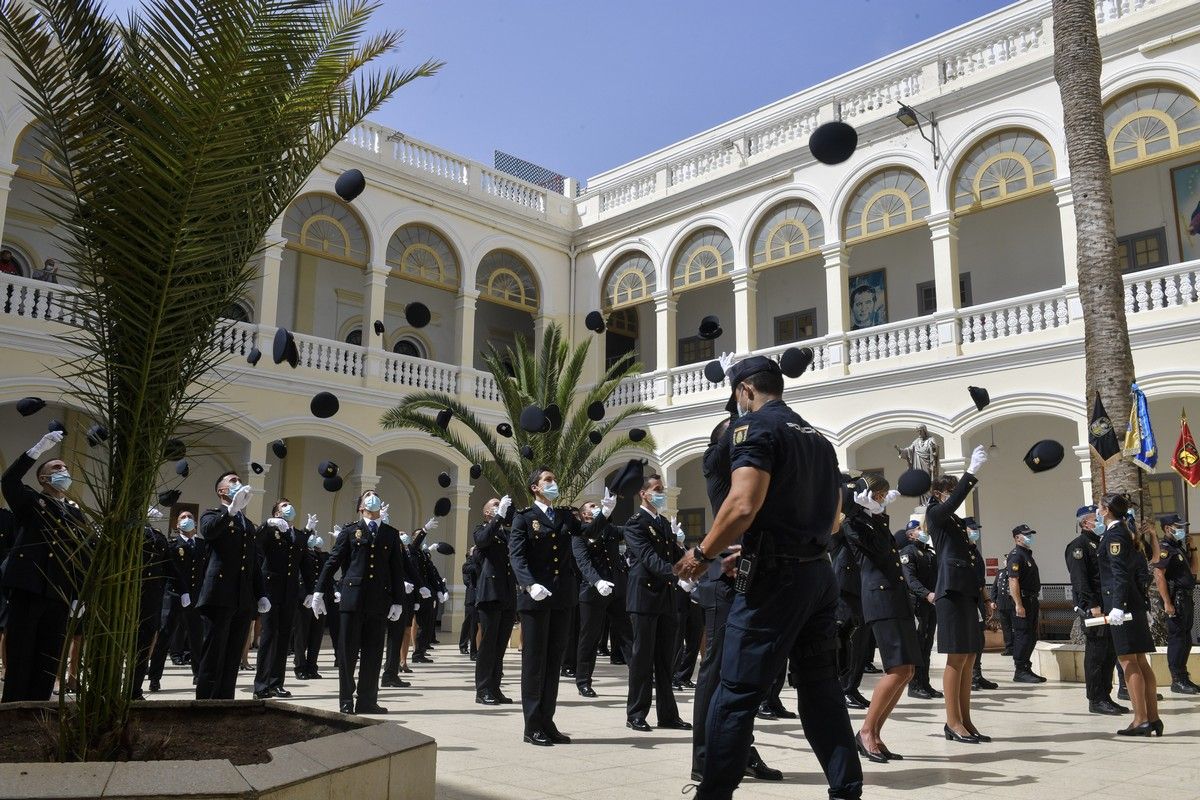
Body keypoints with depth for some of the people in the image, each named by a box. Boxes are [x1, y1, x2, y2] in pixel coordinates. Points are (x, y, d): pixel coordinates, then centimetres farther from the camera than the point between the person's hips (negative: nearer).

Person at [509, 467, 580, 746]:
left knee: (554, 660, 9)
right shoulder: (524, 518, 0)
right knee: (534, 660, 0)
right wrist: (530, 584, -27)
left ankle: (548, 723, 17)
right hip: (535, 597, -5)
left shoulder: (565, 516, 17)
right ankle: (532, 726, 7)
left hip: (562, 597, 5)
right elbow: (516, 556, -12)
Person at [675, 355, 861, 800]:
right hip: (821, 572, 8)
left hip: (774, 576, -8)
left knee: (736, 692, -2)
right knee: (820, 687, 14)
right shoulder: (817, 438, 18)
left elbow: (743, 505, -21)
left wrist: (702, 554, -10)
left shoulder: (755, 426, -7)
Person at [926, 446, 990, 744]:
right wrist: (971, 472, -29)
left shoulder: (957, 521, 21)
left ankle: (965, 721, 12)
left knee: (969, 658, 7)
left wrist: (981, 596, 17)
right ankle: (953, 722, -2)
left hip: (966, 590, 9)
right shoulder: (935, 514, -1)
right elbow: (954, 501, -24)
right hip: (951, 590, -9)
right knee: (957, 657, -8)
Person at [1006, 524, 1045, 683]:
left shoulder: (1028, 555, 19)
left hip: (1032, 601, 10)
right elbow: (1013, 581, -21)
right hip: (1022, 601, -10)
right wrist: (1018, 604, -26)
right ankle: (1020, 671, -3)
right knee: (1022, 637, -7)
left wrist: (1036, 604, 22)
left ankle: (1027, 669, 19)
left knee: (1031, 637, 12)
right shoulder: (1016, 556, -12)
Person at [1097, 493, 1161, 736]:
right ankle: (1153, 719, 13)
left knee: (1128, 661, -7)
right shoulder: (1125, 533, 18)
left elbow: (1120, 573, -20)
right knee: (1140, 661, 10)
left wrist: (1117, 606, -25)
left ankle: (1141, 721, -7)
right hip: (1135, 605, 10)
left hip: (1123, 607, -10)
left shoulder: (1114, 534, -10)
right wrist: (1144, 608, 23)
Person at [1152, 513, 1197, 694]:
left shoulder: (1179, 547, 17)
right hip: (1175, 599, -10)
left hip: (1185, 598, 10)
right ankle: (1177, 681, -2)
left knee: (1186, 640, 13)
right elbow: (1159, 575, -20)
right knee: (1177, 639, -6)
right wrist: (1167, 603, -24)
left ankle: (1183, 678, 21)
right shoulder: (1164, 548, -12)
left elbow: (1190, 569, 27)